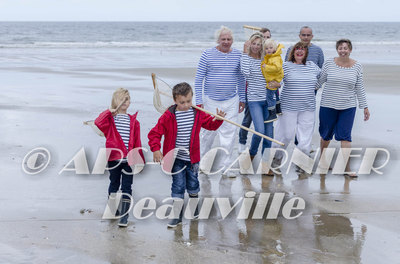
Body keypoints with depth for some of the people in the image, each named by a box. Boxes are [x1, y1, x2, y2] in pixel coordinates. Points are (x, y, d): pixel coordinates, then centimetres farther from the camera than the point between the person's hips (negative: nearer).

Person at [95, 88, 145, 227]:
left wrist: (140, 159, 6)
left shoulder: (133, 121, 9)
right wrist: (109, 112, -16)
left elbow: (137, 142, 8)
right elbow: (98, 123, -18)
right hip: (114, 158, -1)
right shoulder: (110, 118, 4)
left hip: (128, 159, 1)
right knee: (114, 183, 15)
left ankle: (124, 217, 1)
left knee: (127, 187, 0)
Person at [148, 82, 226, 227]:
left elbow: (210, 124, 11)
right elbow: (155, 133, -9)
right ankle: (177, 215, 7)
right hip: (176, 158, -3)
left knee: (193, 185, 16)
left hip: (192, 158, 3)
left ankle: (194, 209, 38)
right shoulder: (169, 116, -13)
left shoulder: (197, 113, -3)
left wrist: (218, 119, -10)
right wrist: (156, 149, -19)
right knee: (178, 186, -3)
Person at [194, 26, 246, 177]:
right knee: (208, 132, 5)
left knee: (229, 133, 0)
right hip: (211, 101, -2)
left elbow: (241, 78, 14)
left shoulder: (237, 55, 4)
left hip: (231, 102, 2)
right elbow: (199, 78, -3)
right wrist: (199, 101, -7)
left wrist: (242, 99, 14)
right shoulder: (208, 54, -5)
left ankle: (226, 166, 7)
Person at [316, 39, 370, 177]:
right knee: (326, 134, 10)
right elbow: (319, 81, 5)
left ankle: (347, 167, -4)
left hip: (348, 106, 0)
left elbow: (359, 88, 7)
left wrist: (365, 107, 6)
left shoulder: (357, 66, 1)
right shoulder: (329, 63, -3)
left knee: (345, 136, -6)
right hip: (328, 105, 0)